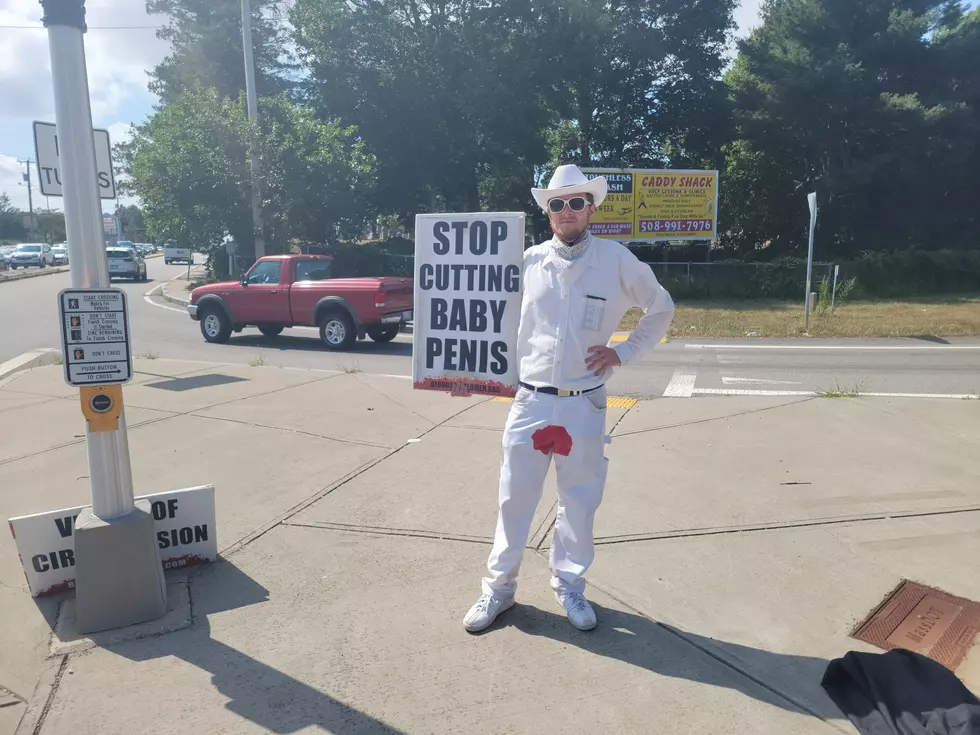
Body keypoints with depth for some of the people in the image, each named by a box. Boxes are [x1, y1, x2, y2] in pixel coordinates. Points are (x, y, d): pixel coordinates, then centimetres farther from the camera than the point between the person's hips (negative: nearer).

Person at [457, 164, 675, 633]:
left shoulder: (617, 261, -2)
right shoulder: (528, 261, 1)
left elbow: (662, 308, 10)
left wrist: (624, 352, 0)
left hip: (585, 404, 0)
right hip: (530, 401, 1)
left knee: (579, 501, 12)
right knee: (515, 497, 9)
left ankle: (568, 584, 33)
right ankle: (499, 586, 26)